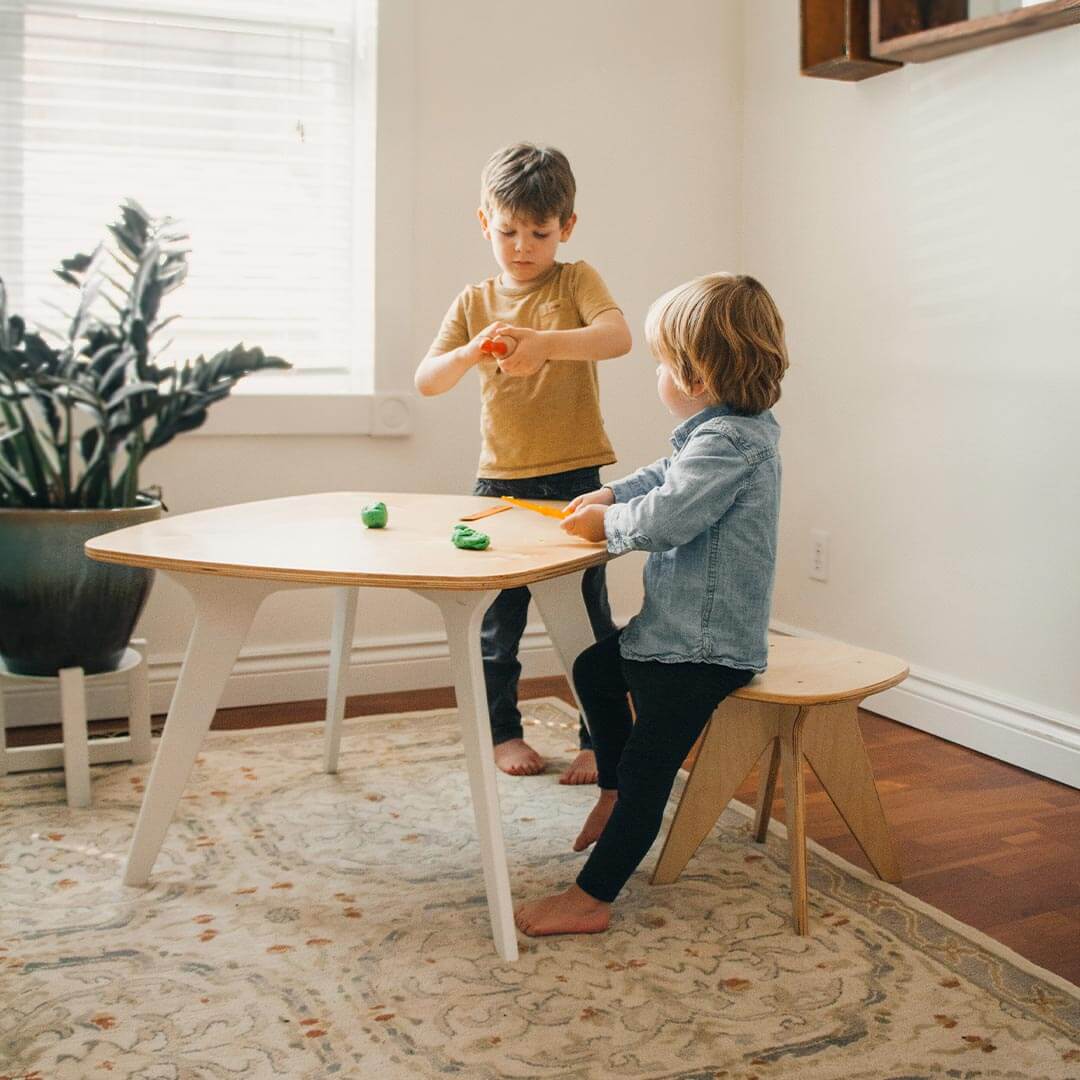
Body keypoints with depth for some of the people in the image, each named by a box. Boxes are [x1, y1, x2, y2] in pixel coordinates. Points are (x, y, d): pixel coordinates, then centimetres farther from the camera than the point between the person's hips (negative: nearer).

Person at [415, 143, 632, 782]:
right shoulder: (474, 302, 8)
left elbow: (618, 337, -20)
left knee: (589, 620, 4)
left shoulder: (577, 281, 0)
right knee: (497, 622, 10)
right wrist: (470, 353, -22)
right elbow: (427, 381, -1)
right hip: (501, 479, 3)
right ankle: (503, 731, 27)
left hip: (574, 477, -3)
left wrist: (544, 342, -35)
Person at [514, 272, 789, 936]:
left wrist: (605, 523, -12)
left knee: (648, 766, -5)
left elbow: (663, 519, -32)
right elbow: (665, 478, 27)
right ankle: (616, 795, 43)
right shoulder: (731, 432, 9)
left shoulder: (727, 444, -25)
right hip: (681, 628, 11)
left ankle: (591, 899, 2)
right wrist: (610, 495, 14)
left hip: (704, 647, -11)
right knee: (595, 669, 28)